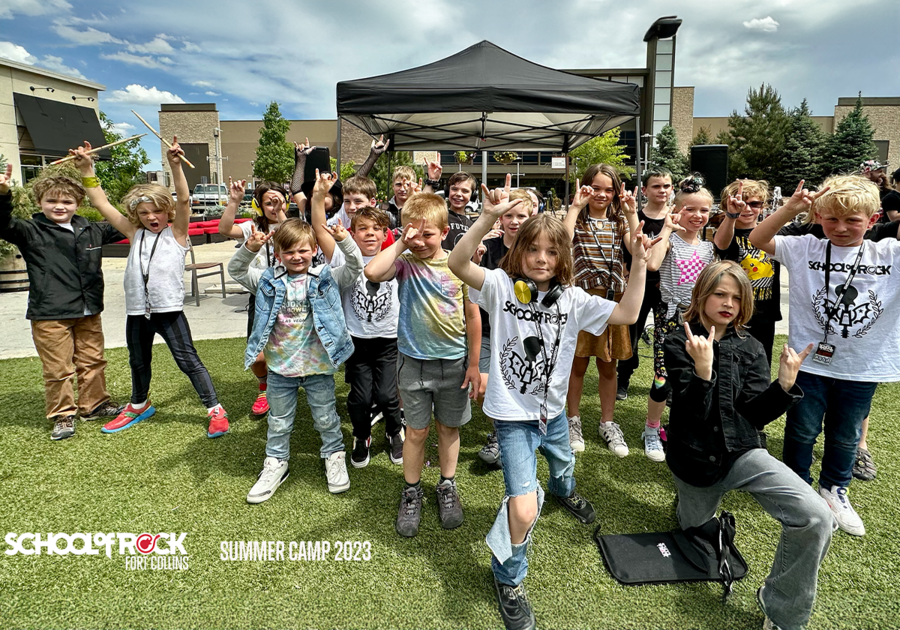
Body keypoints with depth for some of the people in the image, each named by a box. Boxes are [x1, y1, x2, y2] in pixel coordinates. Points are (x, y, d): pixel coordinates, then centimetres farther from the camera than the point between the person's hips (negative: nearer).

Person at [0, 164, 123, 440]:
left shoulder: (91, 230, 7)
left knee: (93, 362, 17)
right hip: (50, 315, -4)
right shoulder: (30, 231, -5)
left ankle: (94, 404, 34)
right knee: (58, 370, 3)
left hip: (89, 313, 5)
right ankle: (62, 415, 20)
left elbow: (121, 229, 23)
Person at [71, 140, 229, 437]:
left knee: (189, 360, -4)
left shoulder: (176, 233, -1)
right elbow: (101, 203, 12)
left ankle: (216, 411, 3)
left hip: (169, 310, -5)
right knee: (138, 362, 22)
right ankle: (139, 405, 45)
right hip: (137, 312, 6)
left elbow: (183, 200, -15)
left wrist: (175, 165, -26)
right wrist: (86, 169, 8)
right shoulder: (135, 233, 10)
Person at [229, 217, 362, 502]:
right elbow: (236, 271, -6)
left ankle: (334, 456, 36)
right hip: (280, 365, 2)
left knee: (326, 417, 15)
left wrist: (344, 240, -32)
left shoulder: (325, 279, -7)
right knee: (279, 422, 18)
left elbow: (356, 267, -15)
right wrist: (250, 248, -25)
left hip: (318, 364, -2)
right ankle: (275, 463, 37)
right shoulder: (269, 281, -1)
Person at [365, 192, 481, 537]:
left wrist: (474, 363, 1)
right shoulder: (405, 264, -8)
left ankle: (447, 486, 37)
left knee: (449, 428, 16)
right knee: (417, 431, 11)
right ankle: (411, 492, 32)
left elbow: (472, 316, -1)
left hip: (454, 362, 1)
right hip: (414, 362, 0)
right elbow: (373, 272, -30)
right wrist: (401, 245, -20)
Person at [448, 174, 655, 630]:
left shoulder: (572, 298, -6)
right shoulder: (501, 286, -15)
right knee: (524, 509, -14)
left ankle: (563, 491, 75)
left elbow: (626, 314, -13)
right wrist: (488, 217, -40)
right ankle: (508, 578, 17)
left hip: (552, 410, 5)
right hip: (513, 415, -5)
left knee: (563, 463, 35)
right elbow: (458, 263, -30)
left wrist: (639, 264, -22)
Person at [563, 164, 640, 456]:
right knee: (578, 364, 6)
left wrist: (631, 213, -11)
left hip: (612, 298, 3)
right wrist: (575, 206, -17)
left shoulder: (620, 221, 10)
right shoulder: (577, 219, 2)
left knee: (608, 367, 11)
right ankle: (574, 421, 23)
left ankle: (607, 423, 26)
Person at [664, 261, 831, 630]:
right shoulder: (678, 344, -10)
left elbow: (755, 415, -8)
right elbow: (693, 412, -19)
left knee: (816, 518, -22)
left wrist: (784, 384, -24)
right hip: (693, 458, -1)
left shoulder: (750, 349, -1)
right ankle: (700, 501, 57)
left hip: (742, 451, 1)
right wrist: (703, 368, -36)